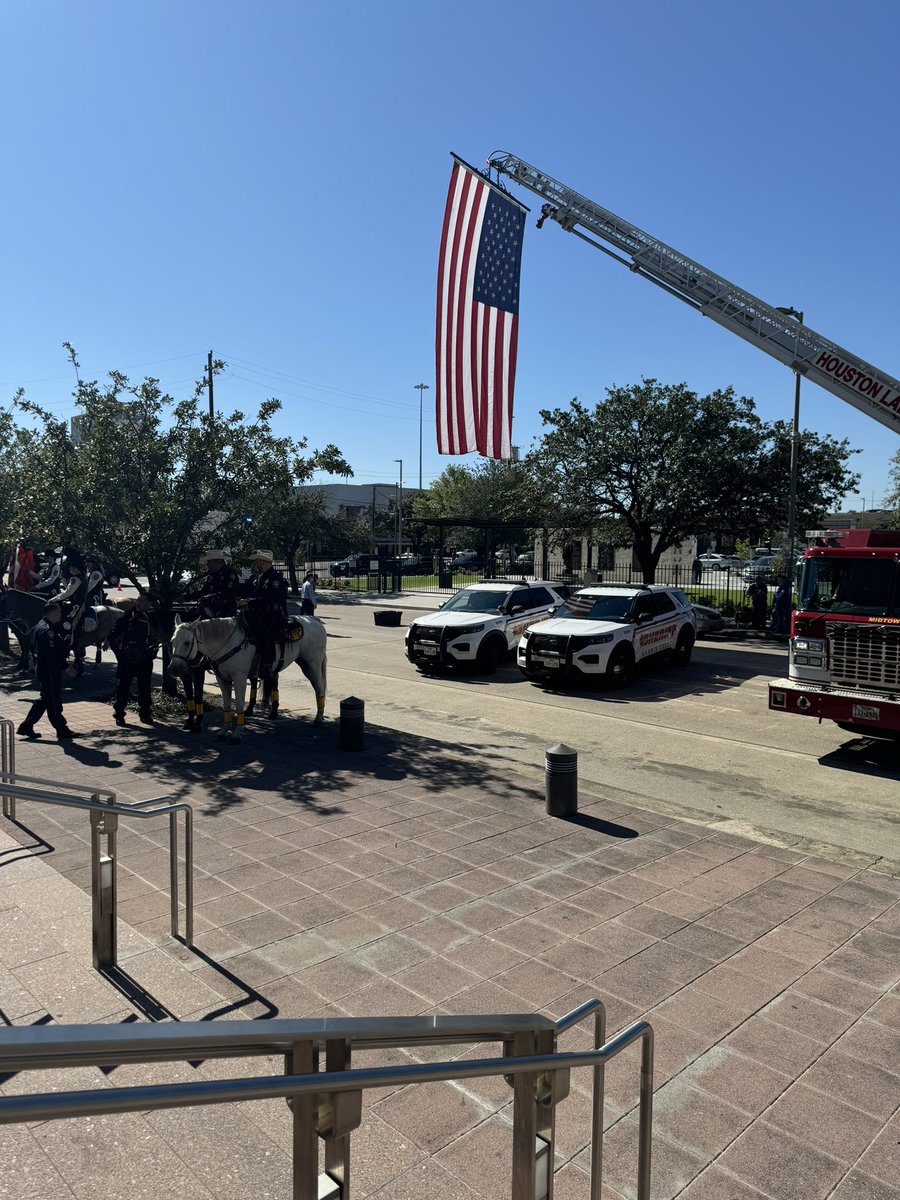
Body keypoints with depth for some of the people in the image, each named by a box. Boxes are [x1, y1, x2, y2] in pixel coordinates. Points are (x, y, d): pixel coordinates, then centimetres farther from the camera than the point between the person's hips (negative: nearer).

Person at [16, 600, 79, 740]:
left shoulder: (41, 626, 13)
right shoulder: (47, 630, -21)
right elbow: (51, 654, -25)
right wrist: (66, 666, -17)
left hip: (42, 668, 10)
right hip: (49, 670, -10)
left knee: (45, 700, 18)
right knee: (54, 702, -1)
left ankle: (26, 727, 22)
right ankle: (62, 731, 9)